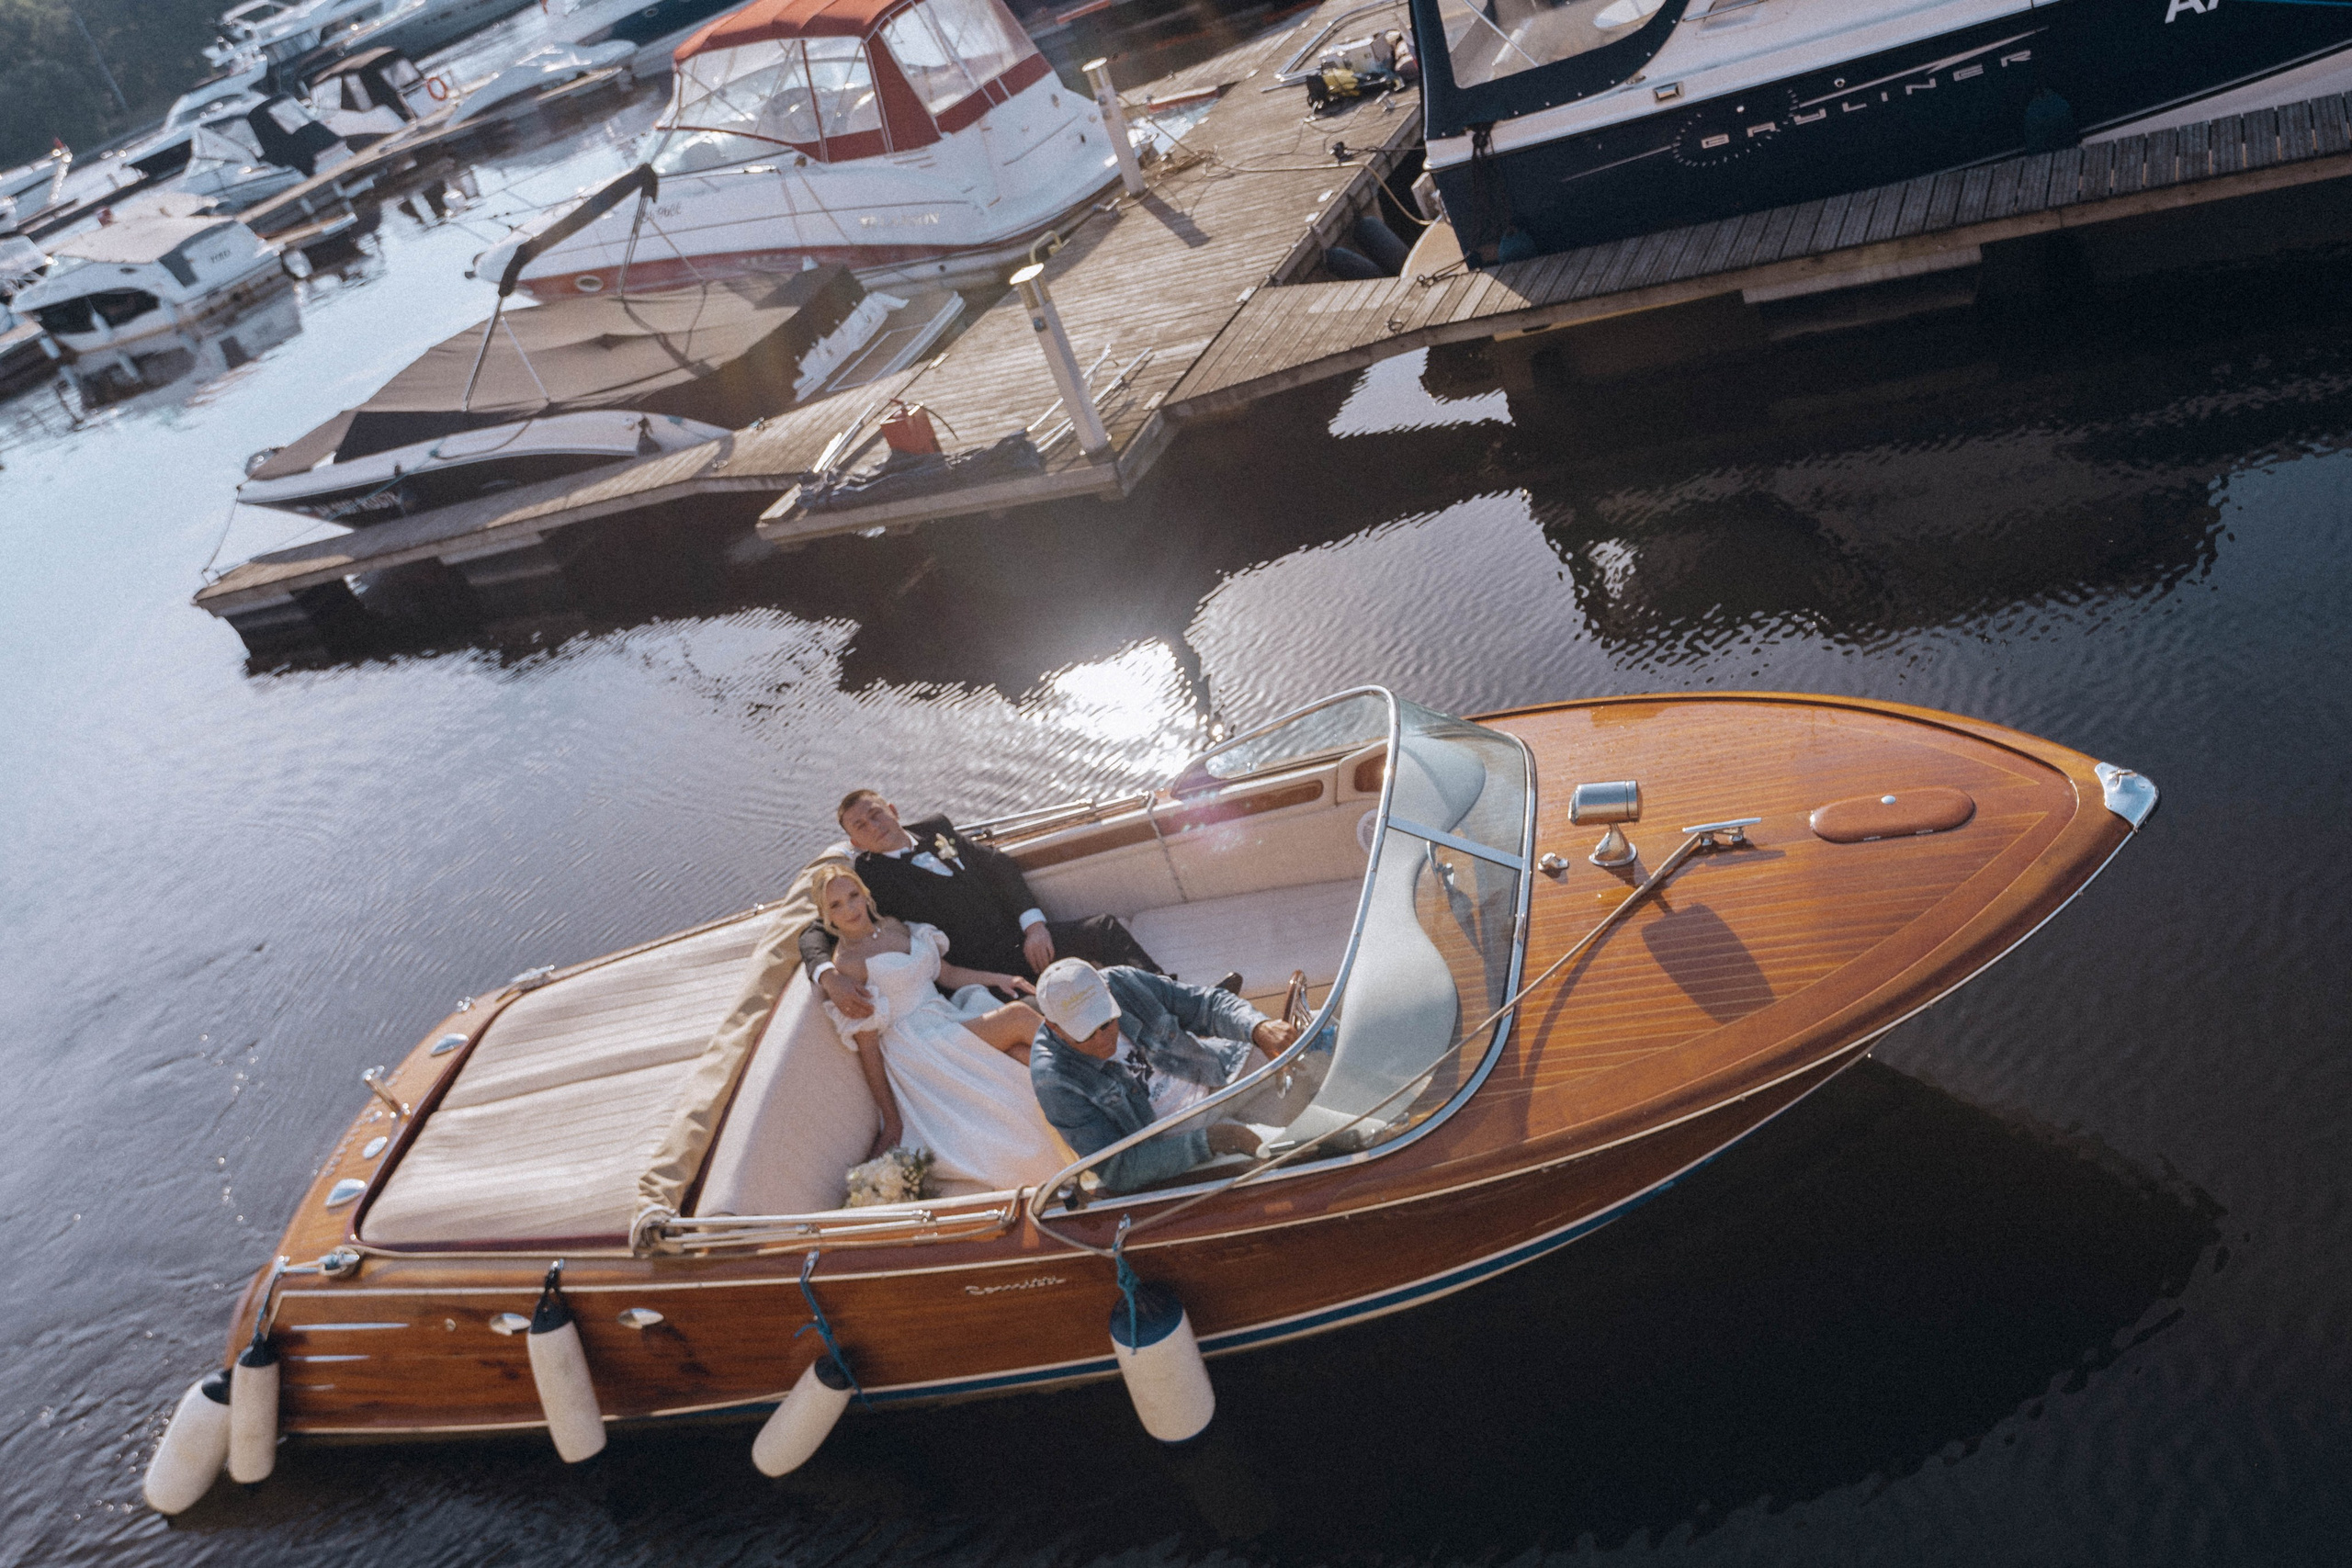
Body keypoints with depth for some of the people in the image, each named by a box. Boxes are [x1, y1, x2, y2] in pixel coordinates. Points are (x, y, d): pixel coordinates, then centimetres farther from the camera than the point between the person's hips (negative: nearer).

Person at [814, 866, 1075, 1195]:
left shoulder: (894, 926, 14)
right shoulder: (845, 965, -8)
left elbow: (946, 972, 22)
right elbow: (867, 1048, -10)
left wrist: (1000, 978, 7)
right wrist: (891, 1121, -11)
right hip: (917, 1050, -7)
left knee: (1023, 1053, -24)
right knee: (1018, 1017, -22)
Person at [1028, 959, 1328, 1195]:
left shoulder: (1124, 983, -16)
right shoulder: (1053, 1079, -26)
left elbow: (1206, 1004, -5)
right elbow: (1116, 1171, -27)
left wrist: (1259, 1028, -28)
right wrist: (1208, 1141, -34)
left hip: (1219, 1071, 4)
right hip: (1172, 1132, -4)